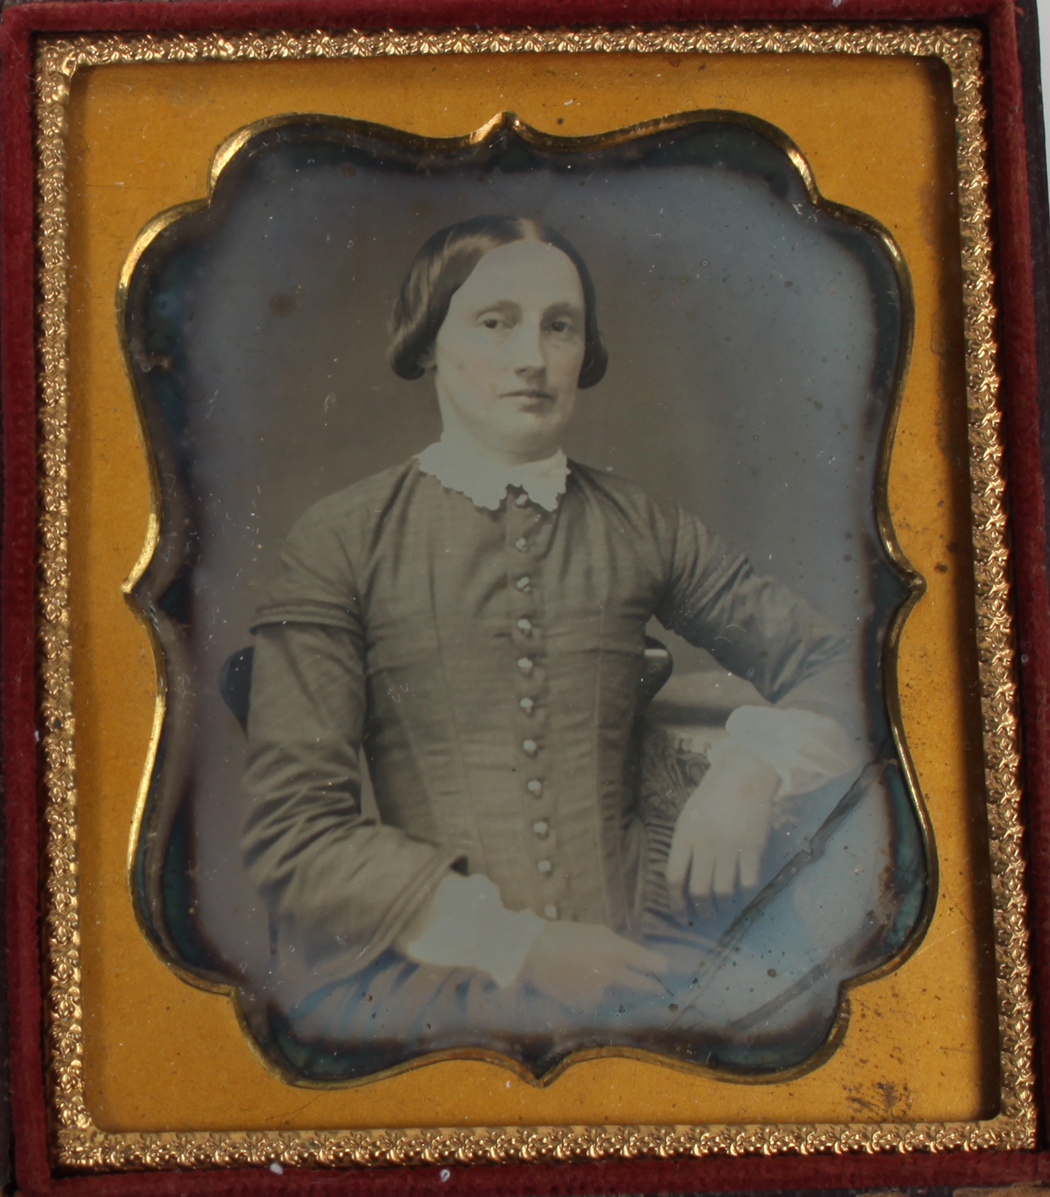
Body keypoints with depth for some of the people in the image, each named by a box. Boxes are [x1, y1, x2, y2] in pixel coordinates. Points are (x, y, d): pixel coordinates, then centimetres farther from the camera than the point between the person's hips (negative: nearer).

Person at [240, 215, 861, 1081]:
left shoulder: (645, 532, 10)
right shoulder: (340, 543, 2)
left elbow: (829, 661, 20)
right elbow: (294, 830, -3)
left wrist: (753, 768, -2)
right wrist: (515, 944, -9)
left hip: (627, 972, 3)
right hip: (425, 994, -3)